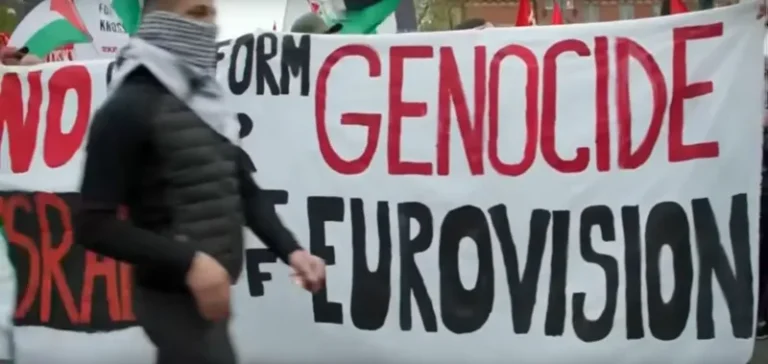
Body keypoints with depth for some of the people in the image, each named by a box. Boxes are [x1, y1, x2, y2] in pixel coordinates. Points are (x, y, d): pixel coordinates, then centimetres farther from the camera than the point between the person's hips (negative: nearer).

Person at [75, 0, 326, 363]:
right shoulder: (128, 108, -14)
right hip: (174, 297, -8)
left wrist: (290, 250, -1)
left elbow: (244, 190, 14)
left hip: (210, 291, 8)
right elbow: (94, 225, -17)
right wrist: (187, 263, -25)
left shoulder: (206, 103, 13)